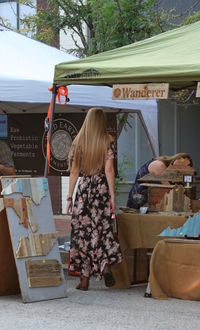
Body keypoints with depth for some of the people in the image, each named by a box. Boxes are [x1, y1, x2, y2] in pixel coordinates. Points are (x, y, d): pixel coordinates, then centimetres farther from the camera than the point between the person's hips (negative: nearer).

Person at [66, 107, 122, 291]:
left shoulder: (79, 142, 4)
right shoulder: (108, 141, -2)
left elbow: (74, 171, 5)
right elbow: (109, 169, -7)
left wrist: (70, 196, 10)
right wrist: (112, 195, -5)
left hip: (83, 188, 1)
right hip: (101, 188, -1)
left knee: (82, 231, 4)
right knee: (102, 228, 9)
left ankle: (84, 278, 3)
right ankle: (105, 265, -15)